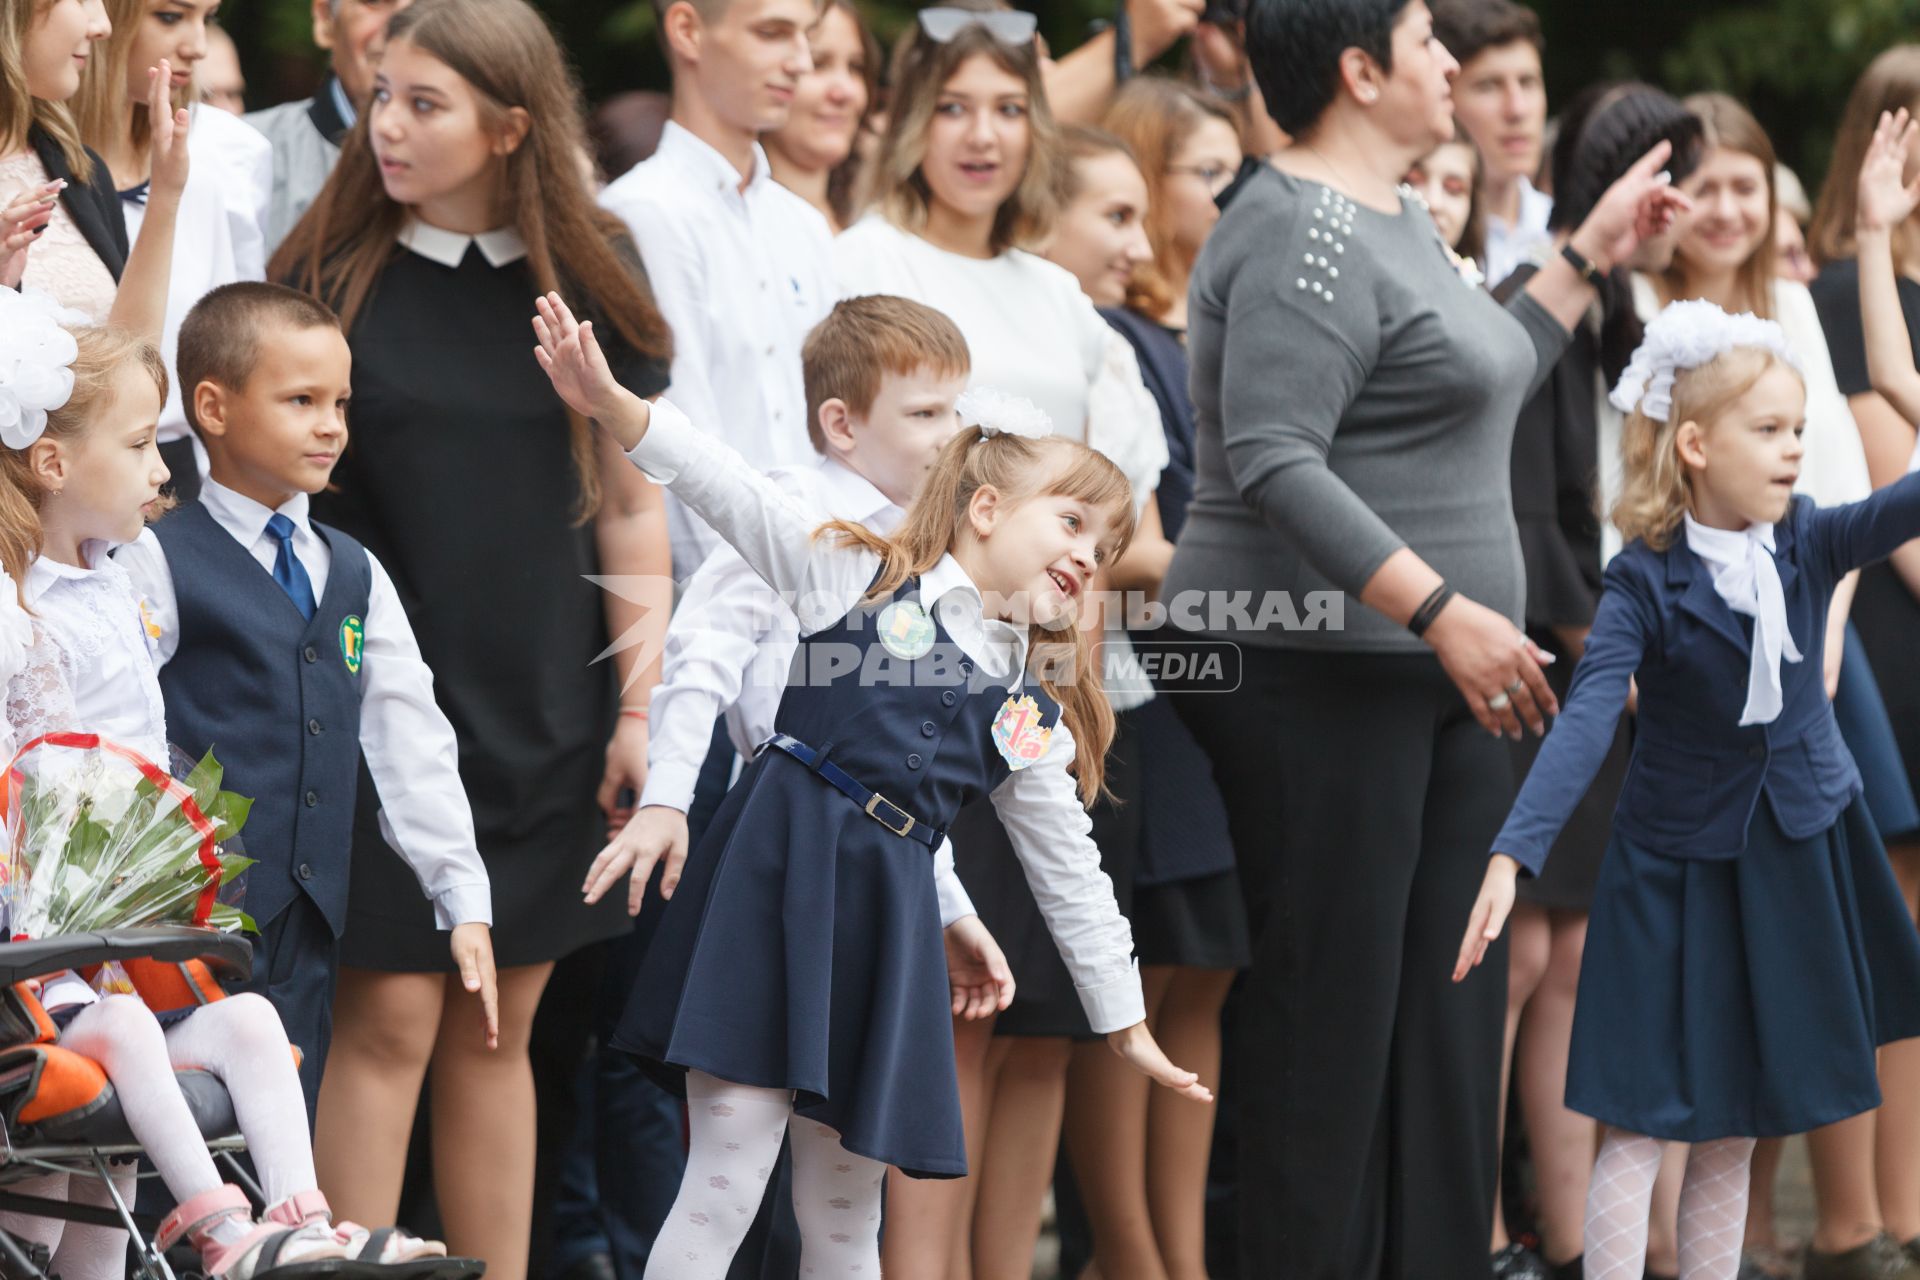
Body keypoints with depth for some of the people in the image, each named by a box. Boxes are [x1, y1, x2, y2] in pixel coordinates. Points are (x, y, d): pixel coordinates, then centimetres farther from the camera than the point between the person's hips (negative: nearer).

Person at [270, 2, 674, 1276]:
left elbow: (630, 503, 6)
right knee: (391, 1019, -7)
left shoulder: (593, 276, 3)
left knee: (499, 1030, 7)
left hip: (539, 713, 2)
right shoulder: (332, 272, -3)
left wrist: (637, 705, 2)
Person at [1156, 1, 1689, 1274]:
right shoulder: (1307, 236, -15)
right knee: (1334, 1007, -7)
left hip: (1432, 678, 10)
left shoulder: (1399, 222, 17)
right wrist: (1445, 610, -27)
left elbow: (1479, 392, 29)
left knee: (1453, 1003, 8)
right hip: (1318, 668, -10)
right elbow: (1273, 462, -24)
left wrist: (1591, 257, 27)